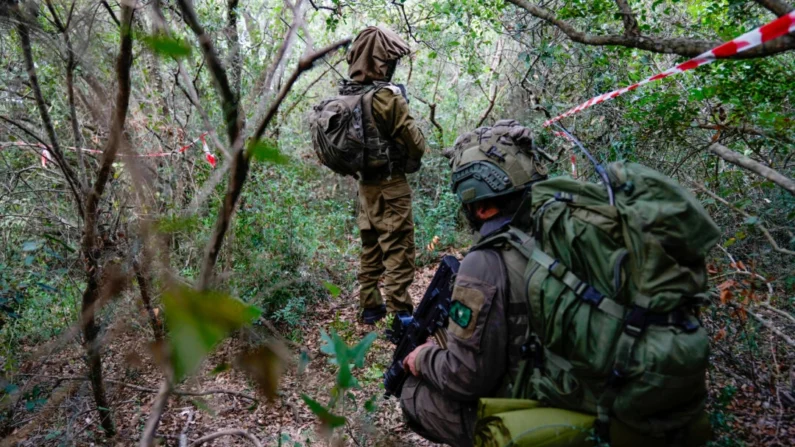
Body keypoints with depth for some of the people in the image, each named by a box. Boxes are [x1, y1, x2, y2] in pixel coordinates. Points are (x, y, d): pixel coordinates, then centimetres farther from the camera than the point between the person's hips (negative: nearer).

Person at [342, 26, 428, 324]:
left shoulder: (345, 95, 3)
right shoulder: (387, 96, -18)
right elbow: (415, 143, -12)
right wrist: (411, 162, 8)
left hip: (365, 183, 7)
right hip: (390, 184, -7)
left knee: (370, 247, 17)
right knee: (398, 250, 0)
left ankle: (370, 308, 25)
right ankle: (400, 313, 4)